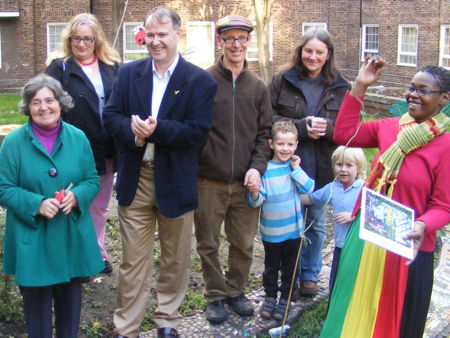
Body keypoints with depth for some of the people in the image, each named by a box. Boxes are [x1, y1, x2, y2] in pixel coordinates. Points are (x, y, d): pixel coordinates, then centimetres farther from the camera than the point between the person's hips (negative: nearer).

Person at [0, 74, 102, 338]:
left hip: (72, 236, 3)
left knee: (70, 297, 15)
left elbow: (93, 180, 6)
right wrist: (37, 205, -22)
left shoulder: (78, 138, 1)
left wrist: (76, 196, -16)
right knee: (37, 299, 9)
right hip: (32, 237, -2)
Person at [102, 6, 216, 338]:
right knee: (133, 260, 8)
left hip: (176, 182, -1)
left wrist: (157, 130, -24)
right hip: (135, 179, 2)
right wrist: (132, 130, -20)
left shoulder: (200, 80, -5)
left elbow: (198, 131, -13)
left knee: (175, 258, 14)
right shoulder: (129, 73, 5)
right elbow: (111, 115, 1)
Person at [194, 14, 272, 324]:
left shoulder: (259, 87, 7)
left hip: (245, 182, 3)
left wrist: (257, 167, -4)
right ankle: (216, 296, 27)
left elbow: (264, 133, 8)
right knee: (209, 243, 9)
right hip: (209, 181, -2)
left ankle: (236, 290, 32)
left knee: (244, 244, 11)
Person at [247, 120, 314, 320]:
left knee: (289, 267, 13)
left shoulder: (295, 167, -2)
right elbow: (256, 201, -11)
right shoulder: (265, 170, -11)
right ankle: (270, 296, 31)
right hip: (271, 231, -1)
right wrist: (254, 194, -33)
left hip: (293, 229, 2)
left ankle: (285, 298, 28)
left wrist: (296, 169, -16)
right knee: (271, 266, 15)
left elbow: (308, 188, -12)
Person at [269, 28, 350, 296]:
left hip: (322, 168, 1)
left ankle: (310, 274, 32)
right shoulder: (282, 81, -2)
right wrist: (301, 126, -20)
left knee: (316, 222, 14)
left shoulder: (340, 88, 2)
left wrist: (328, 128, -19)